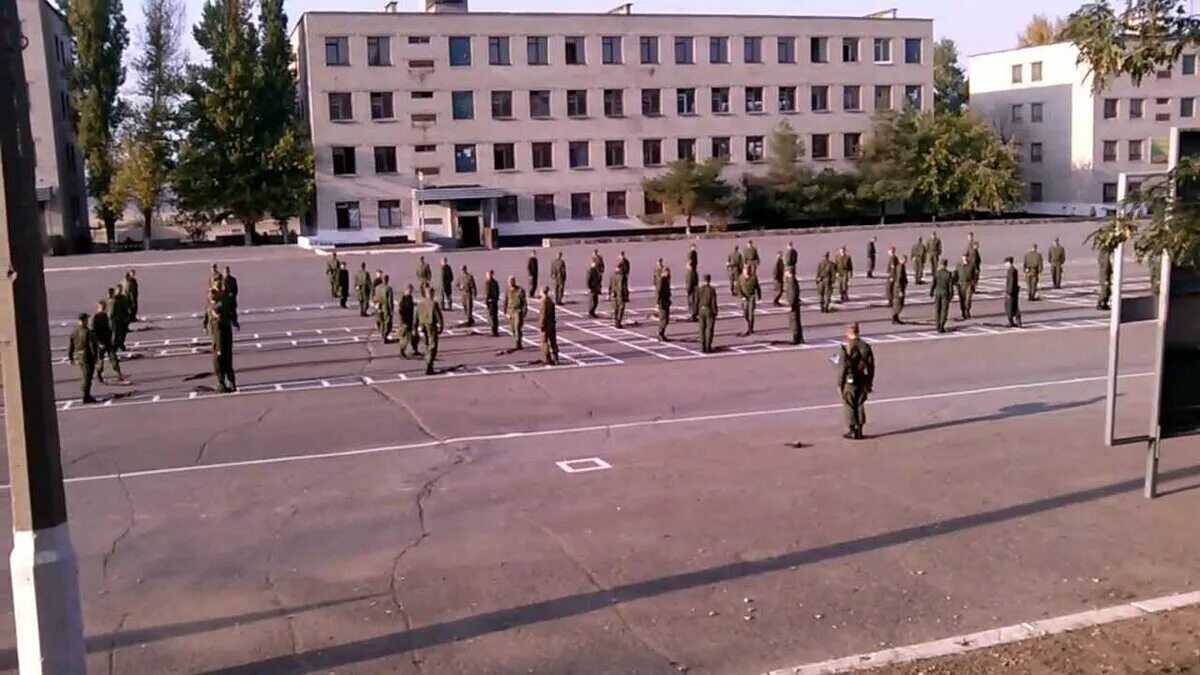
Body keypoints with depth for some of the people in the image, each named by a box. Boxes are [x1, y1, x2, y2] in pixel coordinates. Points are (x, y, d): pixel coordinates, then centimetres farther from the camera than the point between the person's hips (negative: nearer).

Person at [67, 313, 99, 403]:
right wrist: (96, 357, -9)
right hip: (88, 357, -7)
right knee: (87, 377, -1)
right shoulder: (88, 332, -17)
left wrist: (70, 358, 18)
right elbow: (93, 346, -18)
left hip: (78, 357, 7)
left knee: (84, 376, 18)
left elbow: (70, 346, 9)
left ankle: (87, 395, 25)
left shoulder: (74, 332, 4)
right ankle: (86, 397, 0)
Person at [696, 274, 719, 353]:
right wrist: (715, 313, -5)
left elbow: (697, 302, 1)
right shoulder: (712, 289, -12)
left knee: (702, 329, 9)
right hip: (709, 311, -4)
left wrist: (697, 312, 9)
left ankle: (703, 347, 9)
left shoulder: (699, 289, -1)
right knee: (710, 329, 2)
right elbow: (714, 302, -12)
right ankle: (708, 347, 0)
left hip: (701, 310, 4)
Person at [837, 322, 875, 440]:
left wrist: (839, 384, -6)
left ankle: (853, 431, 9)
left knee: (850, 406, 6)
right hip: (862, 381, 5)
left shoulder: (846, 349, -16)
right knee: (860, 405, 14)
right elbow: (871, 367, 5)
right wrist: (870, 383, 14)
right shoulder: (866, 347, 0)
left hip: (850, 382, -5)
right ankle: (859, 430, 17)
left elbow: (842, 368, -15)